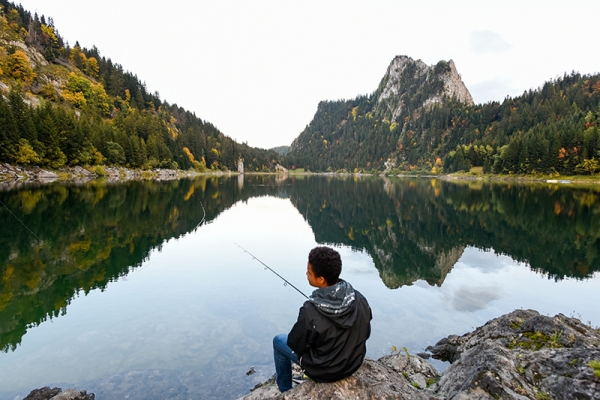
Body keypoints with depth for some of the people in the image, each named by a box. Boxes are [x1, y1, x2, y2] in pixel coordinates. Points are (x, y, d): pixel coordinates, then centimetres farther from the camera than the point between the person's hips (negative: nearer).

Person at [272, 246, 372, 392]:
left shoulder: (311, 310, -33)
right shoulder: (359, 299, -18)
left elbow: (296, 345, -17)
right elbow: (365, 334, -2)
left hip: (324, 369, -5)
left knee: (279, 340, 18)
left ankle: (285, 390, 34)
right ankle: (310, 375, 47)